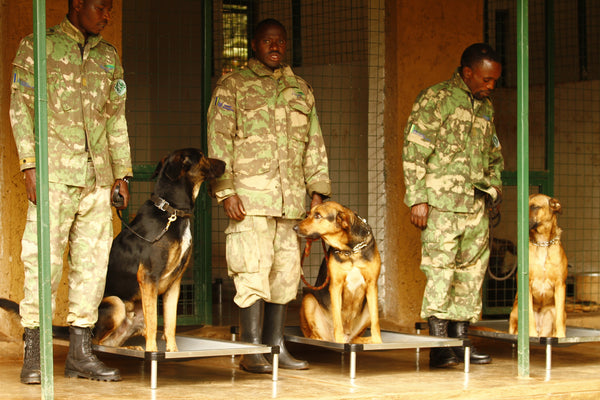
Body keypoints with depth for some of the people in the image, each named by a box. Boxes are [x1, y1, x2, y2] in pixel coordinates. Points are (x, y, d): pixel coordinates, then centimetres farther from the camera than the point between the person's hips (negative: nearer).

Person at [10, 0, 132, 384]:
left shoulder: (109, 56, 17)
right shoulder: (37, 47, 3)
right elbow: (22, 110, -2)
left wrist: (122, 172, 15)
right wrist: (30, 165, -10)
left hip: (97, 178, 5)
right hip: (55, 174, -5)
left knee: (93, 262, 4)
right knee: (44, 260, -8)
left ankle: (80, 352, 10)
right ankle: (33, 353, -2)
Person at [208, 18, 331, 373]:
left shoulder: (301, 90, 18)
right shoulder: (233, 86, 4)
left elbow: (314, 144, 20)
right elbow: (219, 141, -2)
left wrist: (318, 190, 12)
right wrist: (225, 190, -11)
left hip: (291, 196, 5)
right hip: (250, 194, -5)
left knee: (287, 269, 6)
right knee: (253, 268, -8)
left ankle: (276, 344, 15)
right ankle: (252, 351, -4)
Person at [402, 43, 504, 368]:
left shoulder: (485, 107, 17)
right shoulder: (436, 100, -5)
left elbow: (494, 153, 30)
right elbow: (414, 152, -9)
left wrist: (495, 182, 12)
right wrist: (418, 198, -13)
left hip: (476, 204, 7)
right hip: (441, 203, -7)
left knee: (472, 269, 8)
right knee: (440, 270, -8)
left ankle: (460, 341, 16)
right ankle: (439, 346, -5)